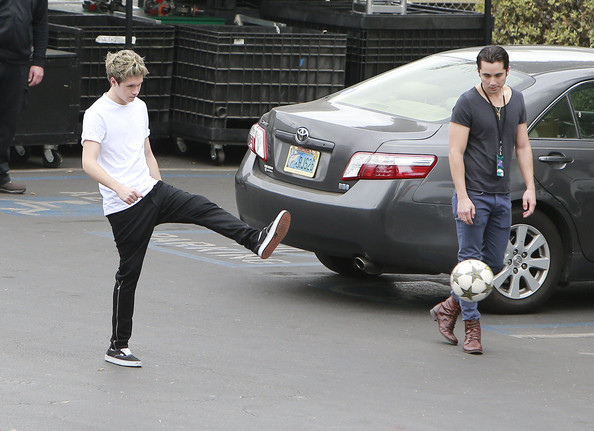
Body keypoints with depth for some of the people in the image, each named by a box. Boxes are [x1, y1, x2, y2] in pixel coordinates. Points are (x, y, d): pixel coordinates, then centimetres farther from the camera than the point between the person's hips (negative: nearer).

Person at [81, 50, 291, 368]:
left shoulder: (139, 108, 14)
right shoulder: (97, 115, -10)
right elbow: (89, 163, -22)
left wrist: (159, 188, 20)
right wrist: (119, 188, -36)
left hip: (151, 191, 6)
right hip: (124, 209, -6)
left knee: (202, 208, -18)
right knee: (128, 273, -1)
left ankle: (256, 240, -34)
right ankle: (117, 346, 7)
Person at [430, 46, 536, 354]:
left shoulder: (516, 101, 11)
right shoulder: (468, 103, -8)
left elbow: (522, 146, 18)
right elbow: (456, 152, -10)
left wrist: (530, 187, 8)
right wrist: (462, 197, -17)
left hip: (502, 196, 6)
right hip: (473, 195, -6)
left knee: (495, 264, 9)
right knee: (471, 261, -5)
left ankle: (449, 308, 25)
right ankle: (471, 327, 2)